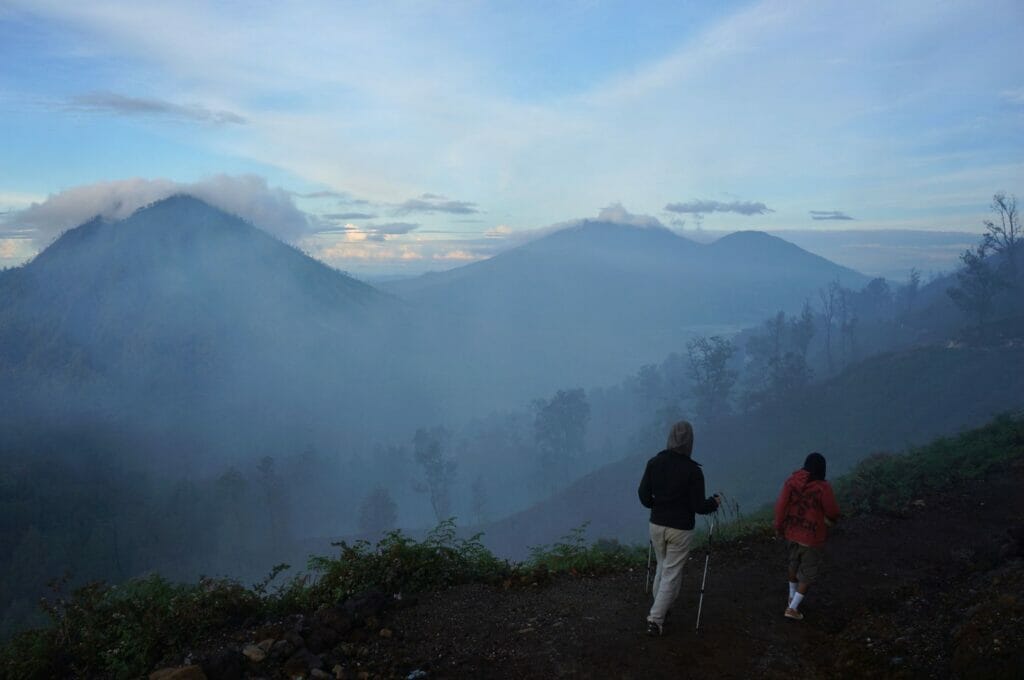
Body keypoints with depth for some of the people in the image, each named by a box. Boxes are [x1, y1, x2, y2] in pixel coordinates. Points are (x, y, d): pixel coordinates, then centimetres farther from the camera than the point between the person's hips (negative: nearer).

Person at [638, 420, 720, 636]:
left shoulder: (654, 463, -6)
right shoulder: (693, 470, -16)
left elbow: (644, 495, -2)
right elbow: (698, 507, -13)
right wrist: (715, 502, 7)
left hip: (657, 525, 4)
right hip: (680, 529, -4)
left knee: (663, 567, 24)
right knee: (672, 574, 6)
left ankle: (660, 609, 33)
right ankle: (655, 620, 4)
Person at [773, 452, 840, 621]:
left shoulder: (792, 481, -12)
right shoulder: (823, 488, -25)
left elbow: (781, 505, -9)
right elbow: (833, 512, -15)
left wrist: (779, 526, 6)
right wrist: (832, 519, 10)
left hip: (793, 531, 5)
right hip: (812, 536, -5)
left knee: (795, 563, 29)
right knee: (809, 573, 13)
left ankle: (792, 598, 45)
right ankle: (792, 608, 13)